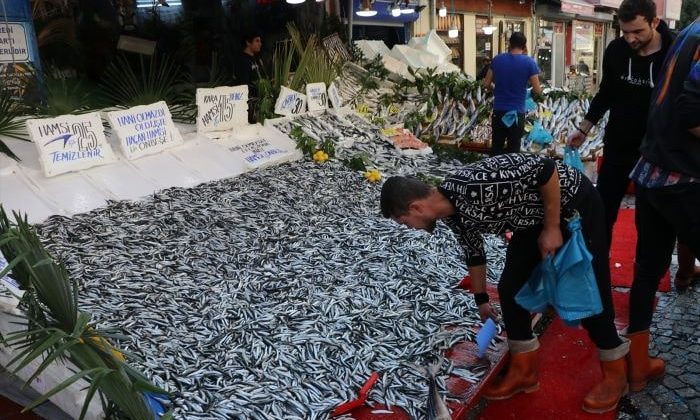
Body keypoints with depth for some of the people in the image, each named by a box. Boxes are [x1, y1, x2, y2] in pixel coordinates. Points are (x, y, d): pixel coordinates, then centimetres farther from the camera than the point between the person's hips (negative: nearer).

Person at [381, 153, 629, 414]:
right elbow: (474, 252, 11)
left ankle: (615, 374, 20)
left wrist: (552, 228, -22)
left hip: (575, 204, -8)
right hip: (534, 216, 8)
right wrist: (481, 300, 24)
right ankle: (524, 372, 17)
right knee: (510, 288, 3)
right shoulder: (451, 214, -7)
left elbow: (545, 168, -31)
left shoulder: (475, 186, -36)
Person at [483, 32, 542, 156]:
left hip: (498, 111, 3)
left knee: (496, 148, 13)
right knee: (513, 150, 8)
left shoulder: (497, 59, 0)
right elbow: (537, 90, -6)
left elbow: (486, 84, 6)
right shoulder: (529, 62, -8)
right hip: (517, 113, -2)